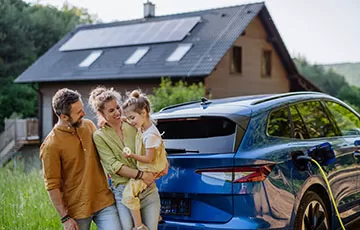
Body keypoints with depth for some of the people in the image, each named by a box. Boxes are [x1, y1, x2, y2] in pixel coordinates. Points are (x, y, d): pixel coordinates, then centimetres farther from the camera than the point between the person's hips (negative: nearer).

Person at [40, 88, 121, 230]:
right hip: (77, 209, -4)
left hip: (104, 201, 4)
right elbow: (52, 186, -11)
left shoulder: (88, 125, 3)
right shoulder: (50, 145, -14)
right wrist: (65, 218, -12)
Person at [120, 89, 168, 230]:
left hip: (149, 171, -10)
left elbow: (149, 159, -23)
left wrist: (132, 156, -27)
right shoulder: (142, 127, 0)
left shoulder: (150, 135, -27)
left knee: (129, 193, -20)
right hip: (142, 168, 10)